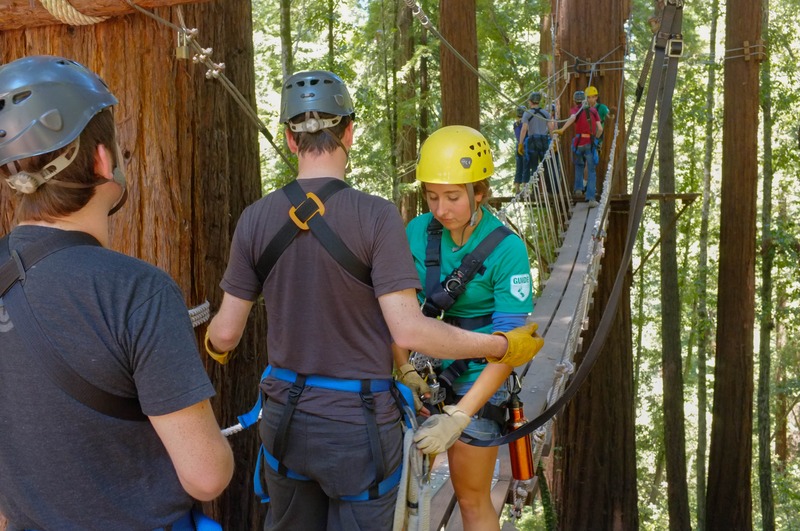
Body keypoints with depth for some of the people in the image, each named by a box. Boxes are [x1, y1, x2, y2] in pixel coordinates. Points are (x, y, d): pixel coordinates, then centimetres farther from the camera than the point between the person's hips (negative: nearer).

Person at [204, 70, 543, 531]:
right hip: (359, 425, -4)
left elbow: (226, 333, -1)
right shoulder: (377, 216, -18)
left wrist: (213, 343, 23)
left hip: (286, 419, 4)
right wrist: (500, 347, -8)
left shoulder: (256, 218, -6)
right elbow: (408, 329, -21)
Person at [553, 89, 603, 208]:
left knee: (579, 165, 27)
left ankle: (578, 188, 15)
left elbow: (573, 117, -21)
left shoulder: (575, 109, 5)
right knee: (591, 172, 3)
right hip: (590, 143, 0)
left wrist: (561, 130, -29)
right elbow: (600, 129, 6)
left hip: (579, 142, 0)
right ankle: (590, 198, -7)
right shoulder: (593, 110, 12)